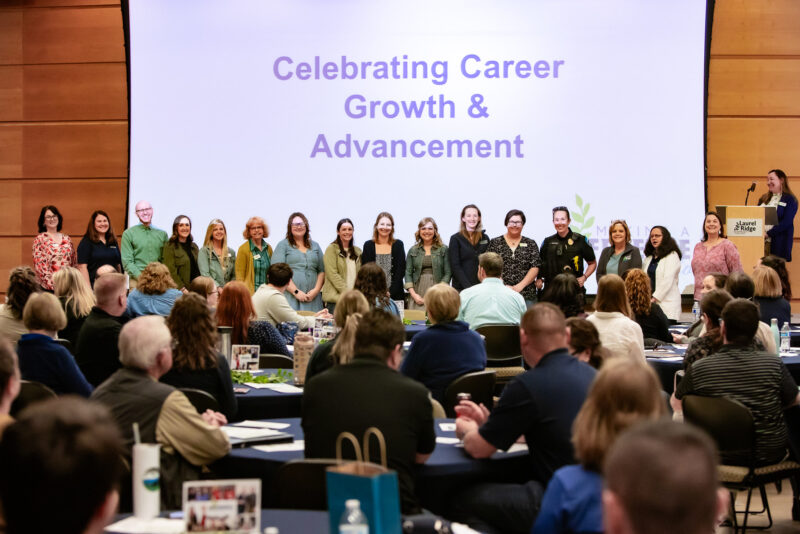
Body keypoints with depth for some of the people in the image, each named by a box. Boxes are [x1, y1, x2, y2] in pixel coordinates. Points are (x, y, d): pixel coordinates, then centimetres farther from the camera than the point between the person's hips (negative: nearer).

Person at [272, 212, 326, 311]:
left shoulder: (315, 246, 19)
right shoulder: (283, 245, 6)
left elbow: (322, 271, 15)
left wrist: (316, 290, -2)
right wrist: (296, 292, -11)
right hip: (290, 297, -3)